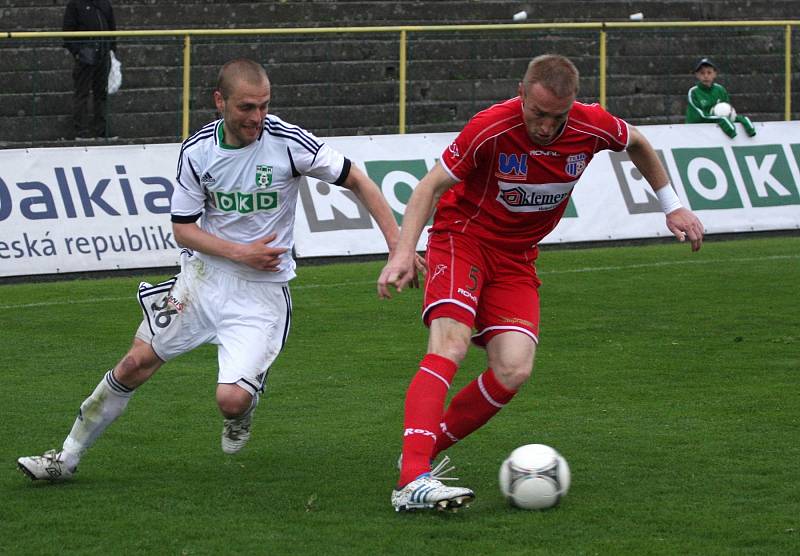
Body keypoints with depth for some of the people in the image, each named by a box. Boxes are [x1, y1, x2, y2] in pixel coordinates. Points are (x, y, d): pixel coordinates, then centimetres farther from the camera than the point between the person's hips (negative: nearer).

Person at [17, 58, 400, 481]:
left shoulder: (287, 142, -15)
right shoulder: (197, 151, -7)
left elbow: (357, 181, -6)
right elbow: (183, 228, 0)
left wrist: (398, 242, -12)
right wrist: (240, 252, -15)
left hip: (263, 291, -3)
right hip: (204, 274, 3)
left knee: (231, 399, -18)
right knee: (135, 365, 0)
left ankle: (242, 413, 22)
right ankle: (67, 457, 15)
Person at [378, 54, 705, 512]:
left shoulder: (593, 127, -13)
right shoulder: (491, 129, -23)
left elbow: (638, 144, 12)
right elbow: (432, 185, -13)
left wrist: (673, 206, 14)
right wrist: (403, 252, -25)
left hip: (517, 258, 4)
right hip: (462, 238, -4)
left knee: (514, 371, -15)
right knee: (450, 345, -27)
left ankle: (426, 451, 3)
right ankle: (412, 480, -38)